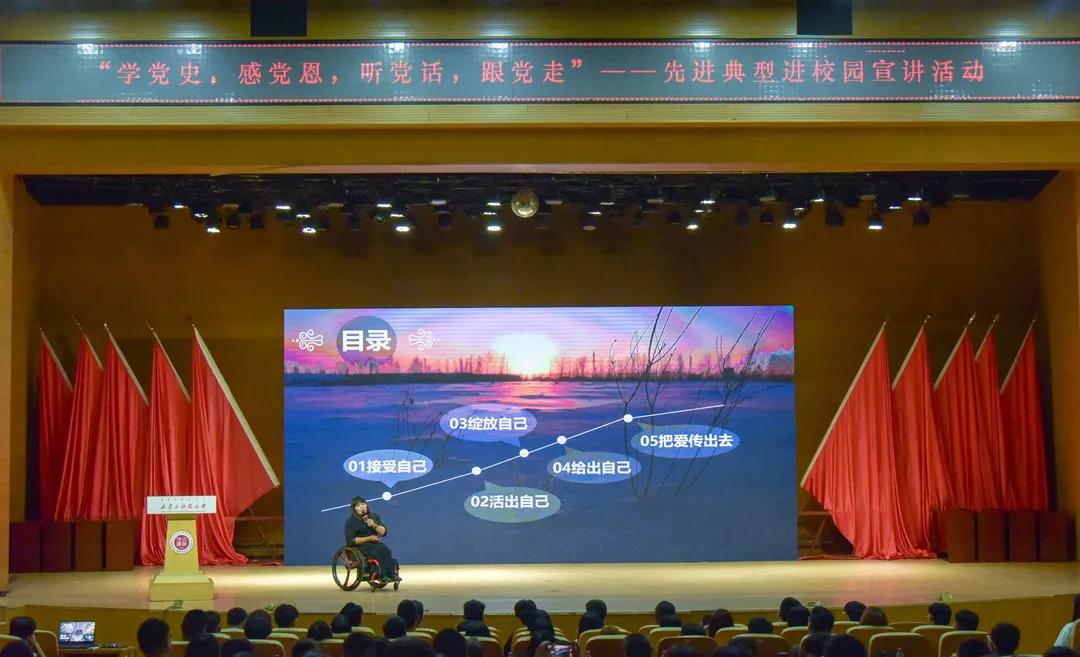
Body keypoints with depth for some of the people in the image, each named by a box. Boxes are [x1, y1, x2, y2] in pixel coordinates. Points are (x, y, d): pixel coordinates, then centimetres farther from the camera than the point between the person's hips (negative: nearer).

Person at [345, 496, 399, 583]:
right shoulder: (351, 522, -2)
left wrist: (374, 525, -10)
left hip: (375, 543, 5)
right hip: (360, 546, -5)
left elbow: (383, 533, 10)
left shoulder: (374, 516, 13)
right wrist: (369, 538, -14)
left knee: (385, 549, -30)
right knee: (381, 550, -32)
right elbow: (350, 540, -9)